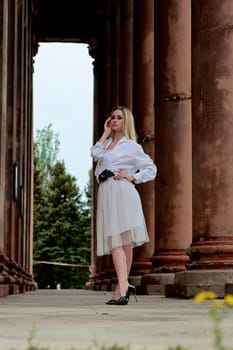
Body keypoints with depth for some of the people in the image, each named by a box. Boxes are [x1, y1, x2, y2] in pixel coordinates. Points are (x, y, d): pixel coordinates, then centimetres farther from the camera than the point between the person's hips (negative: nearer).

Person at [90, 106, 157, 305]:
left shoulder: (131, 146, 7)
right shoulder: (107, 143, 24)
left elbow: (151, 169, 6)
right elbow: (95, 154, 3)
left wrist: (131, 177, -5)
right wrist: (106, 133, 10)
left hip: (122, 192, -5)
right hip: (106, 194, 5)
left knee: (124, 240, -10)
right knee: (114, 241, -2)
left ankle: (122, 287, -13)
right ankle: (123, 287, -4)